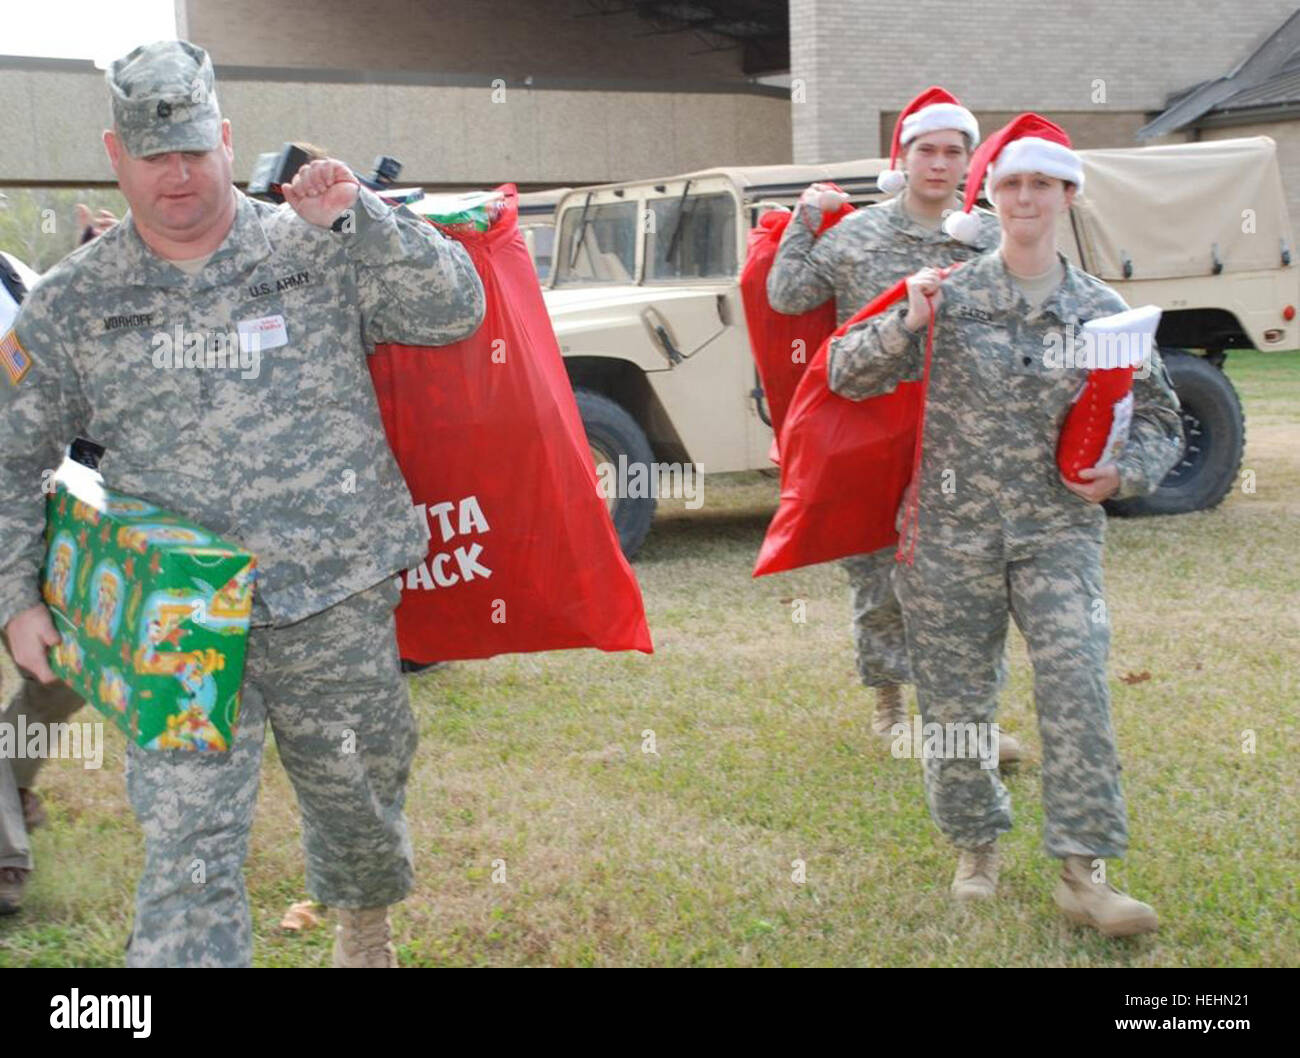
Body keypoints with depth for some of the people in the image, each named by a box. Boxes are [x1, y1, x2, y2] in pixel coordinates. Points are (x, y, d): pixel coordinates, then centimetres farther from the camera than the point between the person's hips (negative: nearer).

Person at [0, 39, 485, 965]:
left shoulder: (322, 253, 0)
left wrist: (356, 217, -18)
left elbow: (455, 312, -7)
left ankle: (366, 923, 53)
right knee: (188, 851, -7)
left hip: (339, 606, 1)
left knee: (358, 794, 21)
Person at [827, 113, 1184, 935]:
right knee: (955, 702, 6)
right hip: (953, 532, 0)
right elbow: (847, 376, 0)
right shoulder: (952, 297, 1)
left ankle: (1085, 873, -5)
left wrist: (1125, 473, -7)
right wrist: (908, 324, -17)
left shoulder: (1102, 310, 5)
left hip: (1059, 534, 0)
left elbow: (1160, 420, 14)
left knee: (1077, 692, -14)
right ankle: (977, 847, 27)